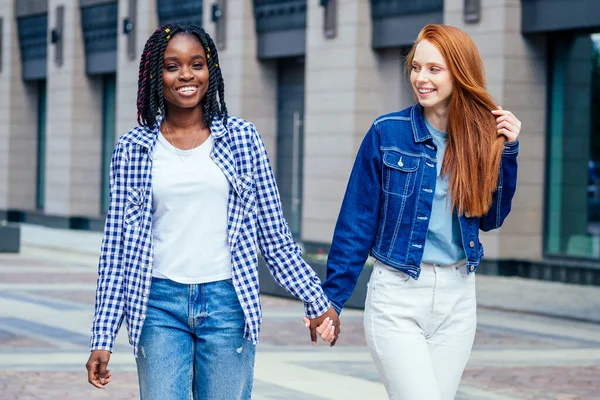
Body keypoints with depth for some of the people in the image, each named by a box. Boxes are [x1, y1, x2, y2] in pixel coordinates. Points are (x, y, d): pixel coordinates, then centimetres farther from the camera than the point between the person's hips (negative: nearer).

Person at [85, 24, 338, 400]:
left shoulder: (241, 138, 4)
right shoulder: (133, 149, 5)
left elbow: (274, 235, 8)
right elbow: (116, 247, 6)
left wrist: (316, 300, 4)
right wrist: (103, 337, 3)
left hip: (227, 303, 0)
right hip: (160, 305, 0)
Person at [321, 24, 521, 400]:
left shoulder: (481, 136, 3)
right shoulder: (387, 133, -6)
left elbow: (491, 218, 7)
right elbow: (356, 223, -4)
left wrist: (507, 150, -3)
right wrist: (332, 300, -5)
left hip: (457, 299, 4)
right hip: (397, 297, -4)